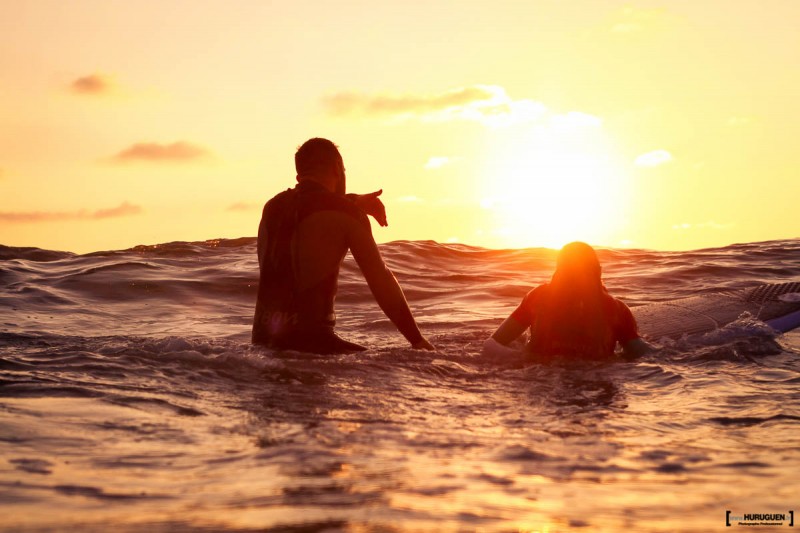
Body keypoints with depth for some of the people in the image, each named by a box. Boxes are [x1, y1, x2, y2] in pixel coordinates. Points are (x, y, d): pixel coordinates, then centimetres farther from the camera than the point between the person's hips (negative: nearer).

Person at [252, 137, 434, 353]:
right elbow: (380, 280, -4)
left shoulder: (273, 207, 13)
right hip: (310, 339, -6)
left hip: (262, 338, 7)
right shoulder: (348, 213, -4)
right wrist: (417, 339, 1)